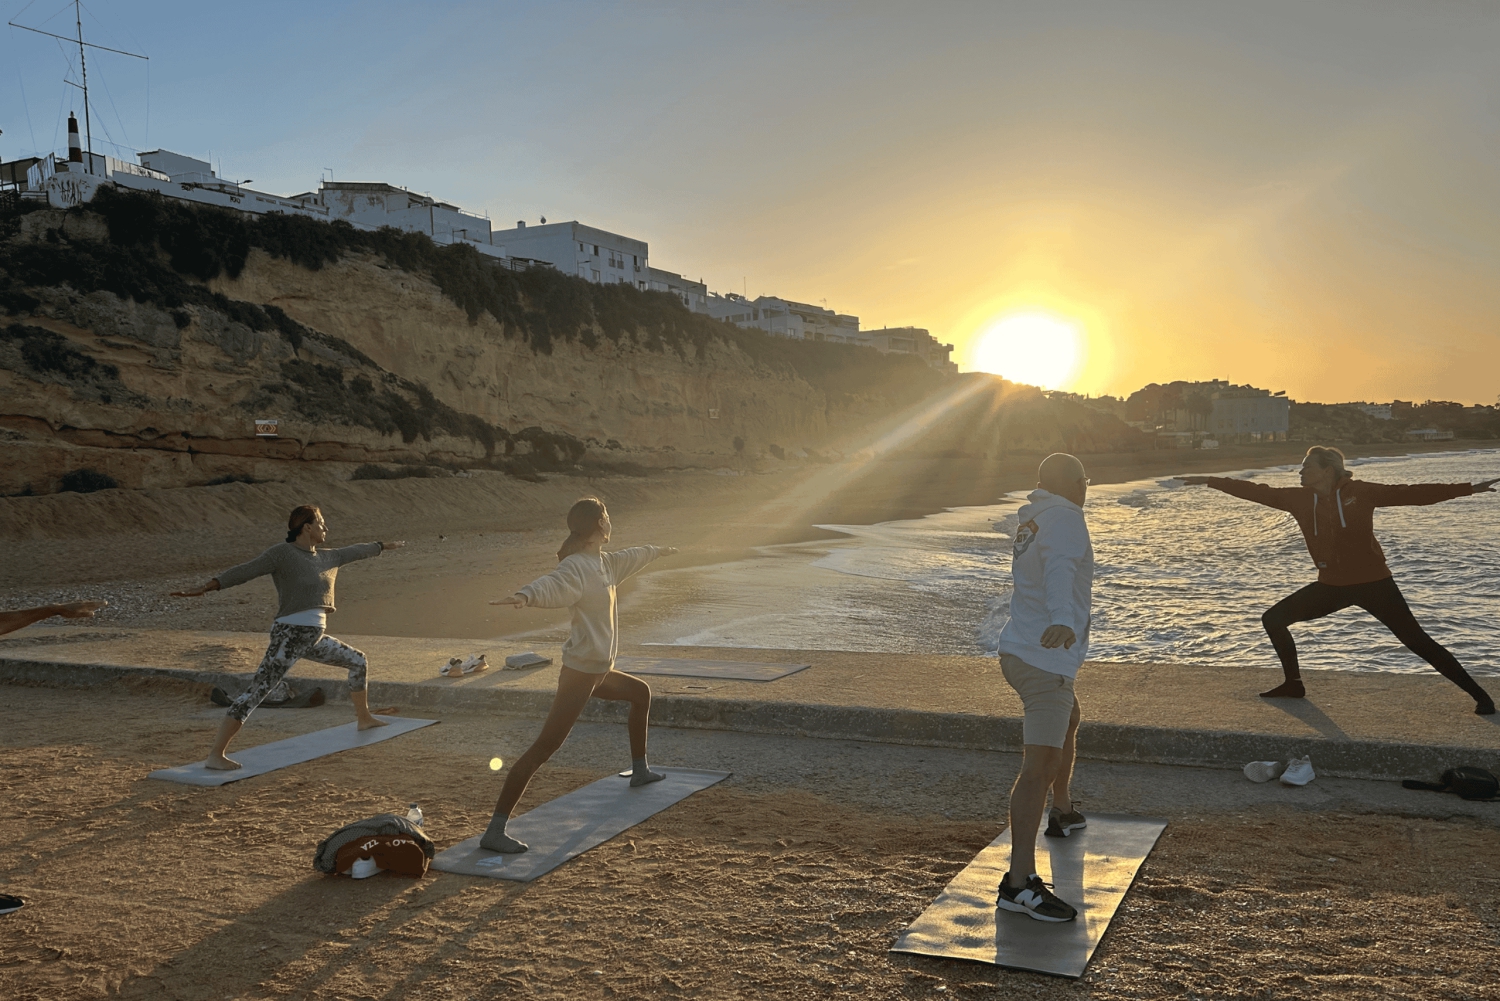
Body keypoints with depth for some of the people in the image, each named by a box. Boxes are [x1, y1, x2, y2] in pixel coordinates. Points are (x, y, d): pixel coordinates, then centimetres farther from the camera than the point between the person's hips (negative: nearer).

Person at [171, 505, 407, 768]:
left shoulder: (326, 557, 14)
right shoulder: (282, 552, -9)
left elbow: (354, 551, 32)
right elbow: (245, 571, -19)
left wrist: (383, 546, 48)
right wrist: (206, 587, -29)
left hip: (313, 638, 9)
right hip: (290, 636, -9)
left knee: (358, 661, 24)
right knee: (256, 693, -14)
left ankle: (364, 718, 42)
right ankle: (215, 755, -15)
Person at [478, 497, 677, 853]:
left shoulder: (605, 563, 9)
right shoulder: (577, 567, -19)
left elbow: (630, 557, 31)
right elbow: (551, 584, -40)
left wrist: (658, 551, 51)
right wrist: (524, 596, -62)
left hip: (600, 671, 11)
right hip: (580, 672, -11)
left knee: (641, 693, 32)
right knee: (544, 747, -15)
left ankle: (639, 770, 49)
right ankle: (494, 832, -17)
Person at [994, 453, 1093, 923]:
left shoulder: (1032, 519, 13)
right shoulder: (1065, 518, -12)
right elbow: (1059, 569, -34)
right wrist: (1063, 621, -51)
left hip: (1023, 651, 10)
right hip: (1044, 660, -10)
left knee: (1068, 722, 33)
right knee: (1040, 764, -16)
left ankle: (1062, 813, 50)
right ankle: (1019, 883, -21)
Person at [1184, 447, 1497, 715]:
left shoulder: (1360, 492, -12)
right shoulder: (1300, 499, -2)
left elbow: (1412, 493, -11)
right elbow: (1257, 492, 0)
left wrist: (1469, 488, -14)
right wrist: (1209, 481, -2)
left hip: (1373, 583, -5)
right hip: (1331, 585, 5)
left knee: (1416, 640, -7)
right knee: (1274, 619, 3)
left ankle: (1479, 694, 7)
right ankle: (1293, 684, 19)